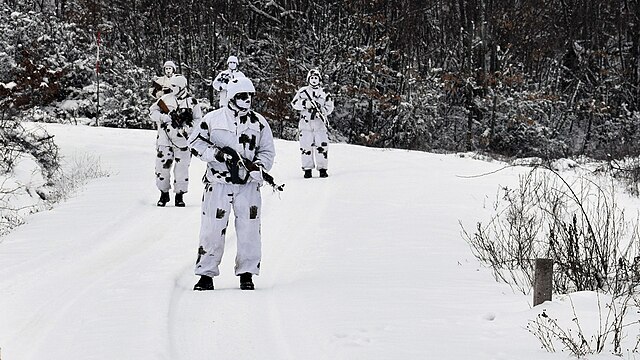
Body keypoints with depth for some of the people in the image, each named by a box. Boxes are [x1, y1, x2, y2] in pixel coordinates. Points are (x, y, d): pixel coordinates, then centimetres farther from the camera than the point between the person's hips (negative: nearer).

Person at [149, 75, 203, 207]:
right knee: (162, 166, 2)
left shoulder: (192, 103, 1)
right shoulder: (165, 99, 6)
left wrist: (187, 129, -14)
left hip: (183, 141, -2)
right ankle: (164, 194, 18)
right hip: (165, 140, 2)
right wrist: (166, 117, -11)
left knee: (182, 169, -1)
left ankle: (180, 196, 12)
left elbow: (198, 120, 1)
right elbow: (152, 111, 5)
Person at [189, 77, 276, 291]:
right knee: (212, 229, -1)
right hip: (218, 182, -2)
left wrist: (257, 166, -8)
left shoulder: (259, 123, 7)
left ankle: (247, 273, 13)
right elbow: (195, 142, 4)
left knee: (249, 229, 1)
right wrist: (216, 153, -11)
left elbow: (267, 152, 12)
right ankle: (206, 273, 9)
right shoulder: (213, 119, 1)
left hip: (248, 184, 2)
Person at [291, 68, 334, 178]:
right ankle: (307, 169, 4)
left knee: (322, 146, -7)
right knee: (306, 147, -3)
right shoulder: (303, 91, 10)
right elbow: (294, 103, 1)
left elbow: (329, 108, 8)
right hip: (306, 123, 0)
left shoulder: (324, 93, 13)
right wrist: (305, 104, -17)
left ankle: (322, 168, -1)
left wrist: (320, 109, -12)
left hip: (320, 123, 0)